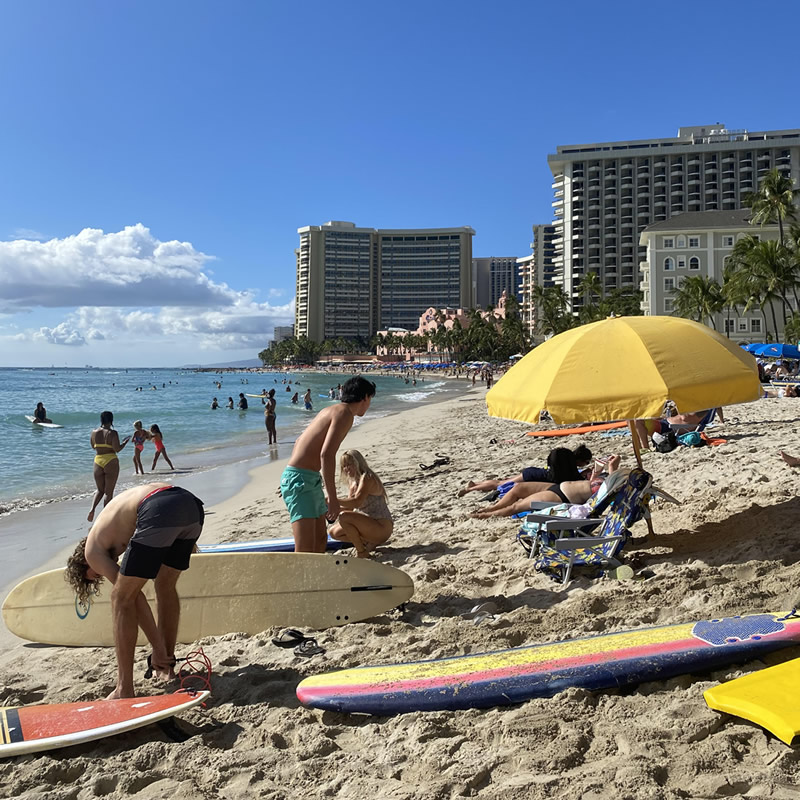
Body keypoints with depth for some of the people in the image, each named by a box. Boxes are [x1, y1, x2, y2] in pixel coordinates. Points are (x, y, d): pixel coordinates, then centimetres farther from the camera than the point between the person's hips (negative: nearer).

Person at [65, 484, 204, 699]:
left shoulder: (92, 551, 17)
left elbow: (134, 597, 11)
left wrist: (158, 648, 14)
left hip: (160, 511, -8)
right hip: (192, 505, 8)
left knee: (122, 597, 9)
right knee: (166, 587, 28)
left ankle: (125, 690, 10)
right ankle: (167, 665, 37)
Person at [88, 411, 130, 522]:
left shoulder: (94, 432, 3)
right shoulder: (113, 433, -10)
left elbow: (93, 446, 16)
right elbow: (117, 449, -13)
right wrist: (125, 441, 2)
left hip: (98, 462, 4)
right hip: (111, 462, -4)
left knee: (100, 490, 17)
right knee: (109, 491, 5)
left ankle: (92, 509, -7)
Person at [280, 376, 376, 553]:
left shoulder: (332, 410, 17)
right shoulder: (345, 414, -12)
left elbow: (300, 441, 28)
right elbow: (326, 455, -23)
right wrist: (332, 497, -21)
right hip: (300, 480, -10)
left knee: (321, 538, 21)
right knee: (305, 551, -16)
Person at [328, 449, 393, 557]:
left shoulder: (367, 478, -14)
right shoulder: (354, 483, 14)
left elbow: (356, 502, -28)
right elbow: (349, 508, 7)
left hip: (382, 527, -10)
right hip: (370, 524, 10)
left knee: (344, 517, -28)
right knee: (334, 532, 9)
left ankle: (362, 552, -13)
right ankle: (368, 543, 6)